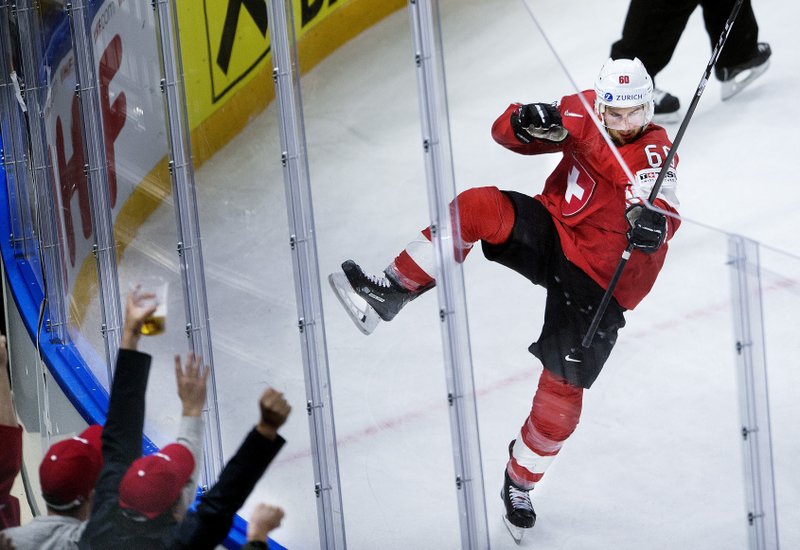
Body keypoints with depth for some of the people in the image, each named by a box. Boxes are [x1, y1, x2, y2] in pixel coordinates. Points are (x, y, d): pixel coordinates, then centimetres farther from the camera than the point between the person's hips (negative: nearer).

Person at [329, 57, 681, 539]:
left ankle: (521, 481, 22)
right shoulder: (582, 115, -3)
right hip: (550, 233, 4)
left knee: (562, 391, -4)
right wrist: (527, 123, -24)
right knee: (478, 207, -26)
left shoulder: (656, 149, -17)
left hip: (597, 282, -3)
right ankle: (391, 292, -22)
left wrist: (654, 220, -59)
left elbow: (663, 208, -35)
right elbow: (507, 132, -1)